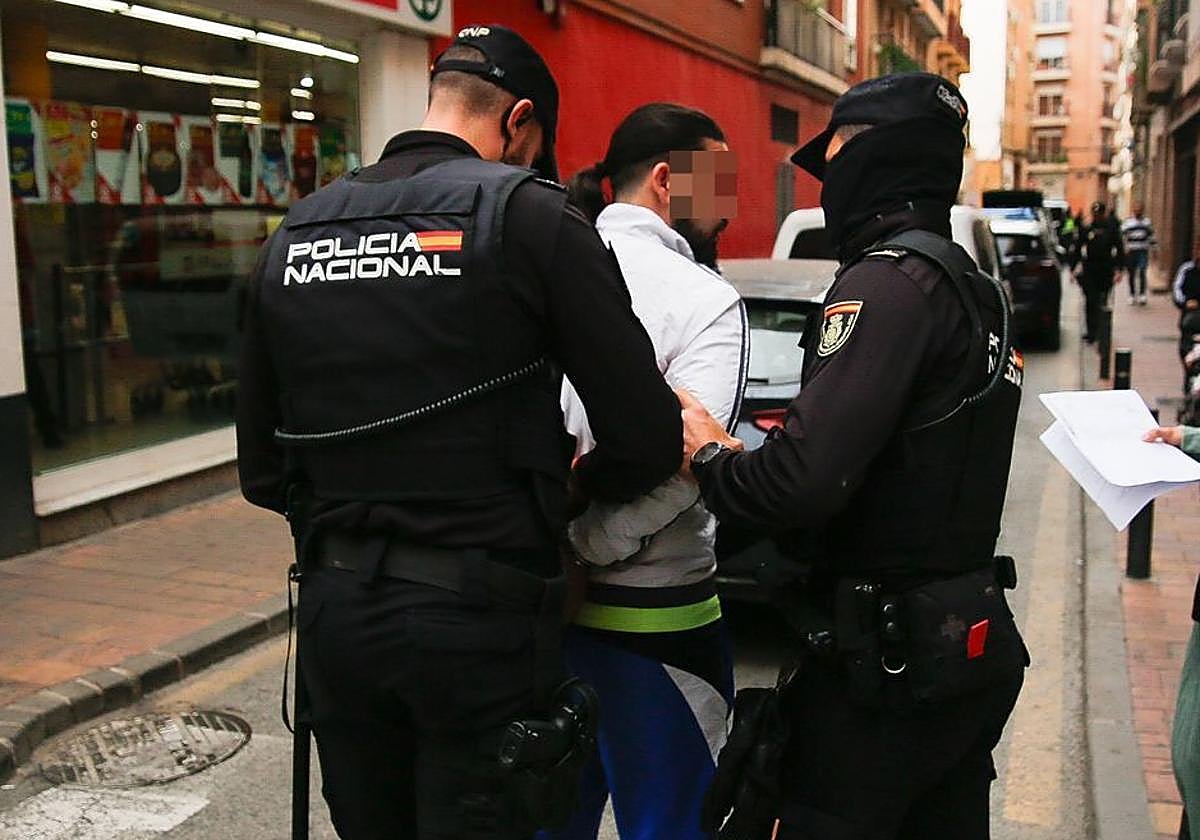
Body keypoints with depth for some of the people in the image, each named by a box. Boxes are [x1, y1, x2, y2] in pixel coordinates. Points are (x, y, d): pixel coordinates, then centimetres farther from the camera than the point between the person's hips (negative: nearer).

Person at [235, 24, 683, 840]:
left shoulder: (295, 233, 7)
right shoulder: (527, 214, -9)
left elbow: (263, 472, 10)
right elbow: (646, 439, -12)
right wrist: (569, 488, 7)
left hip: (334, 612, 6)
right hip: (478, 619, -5)